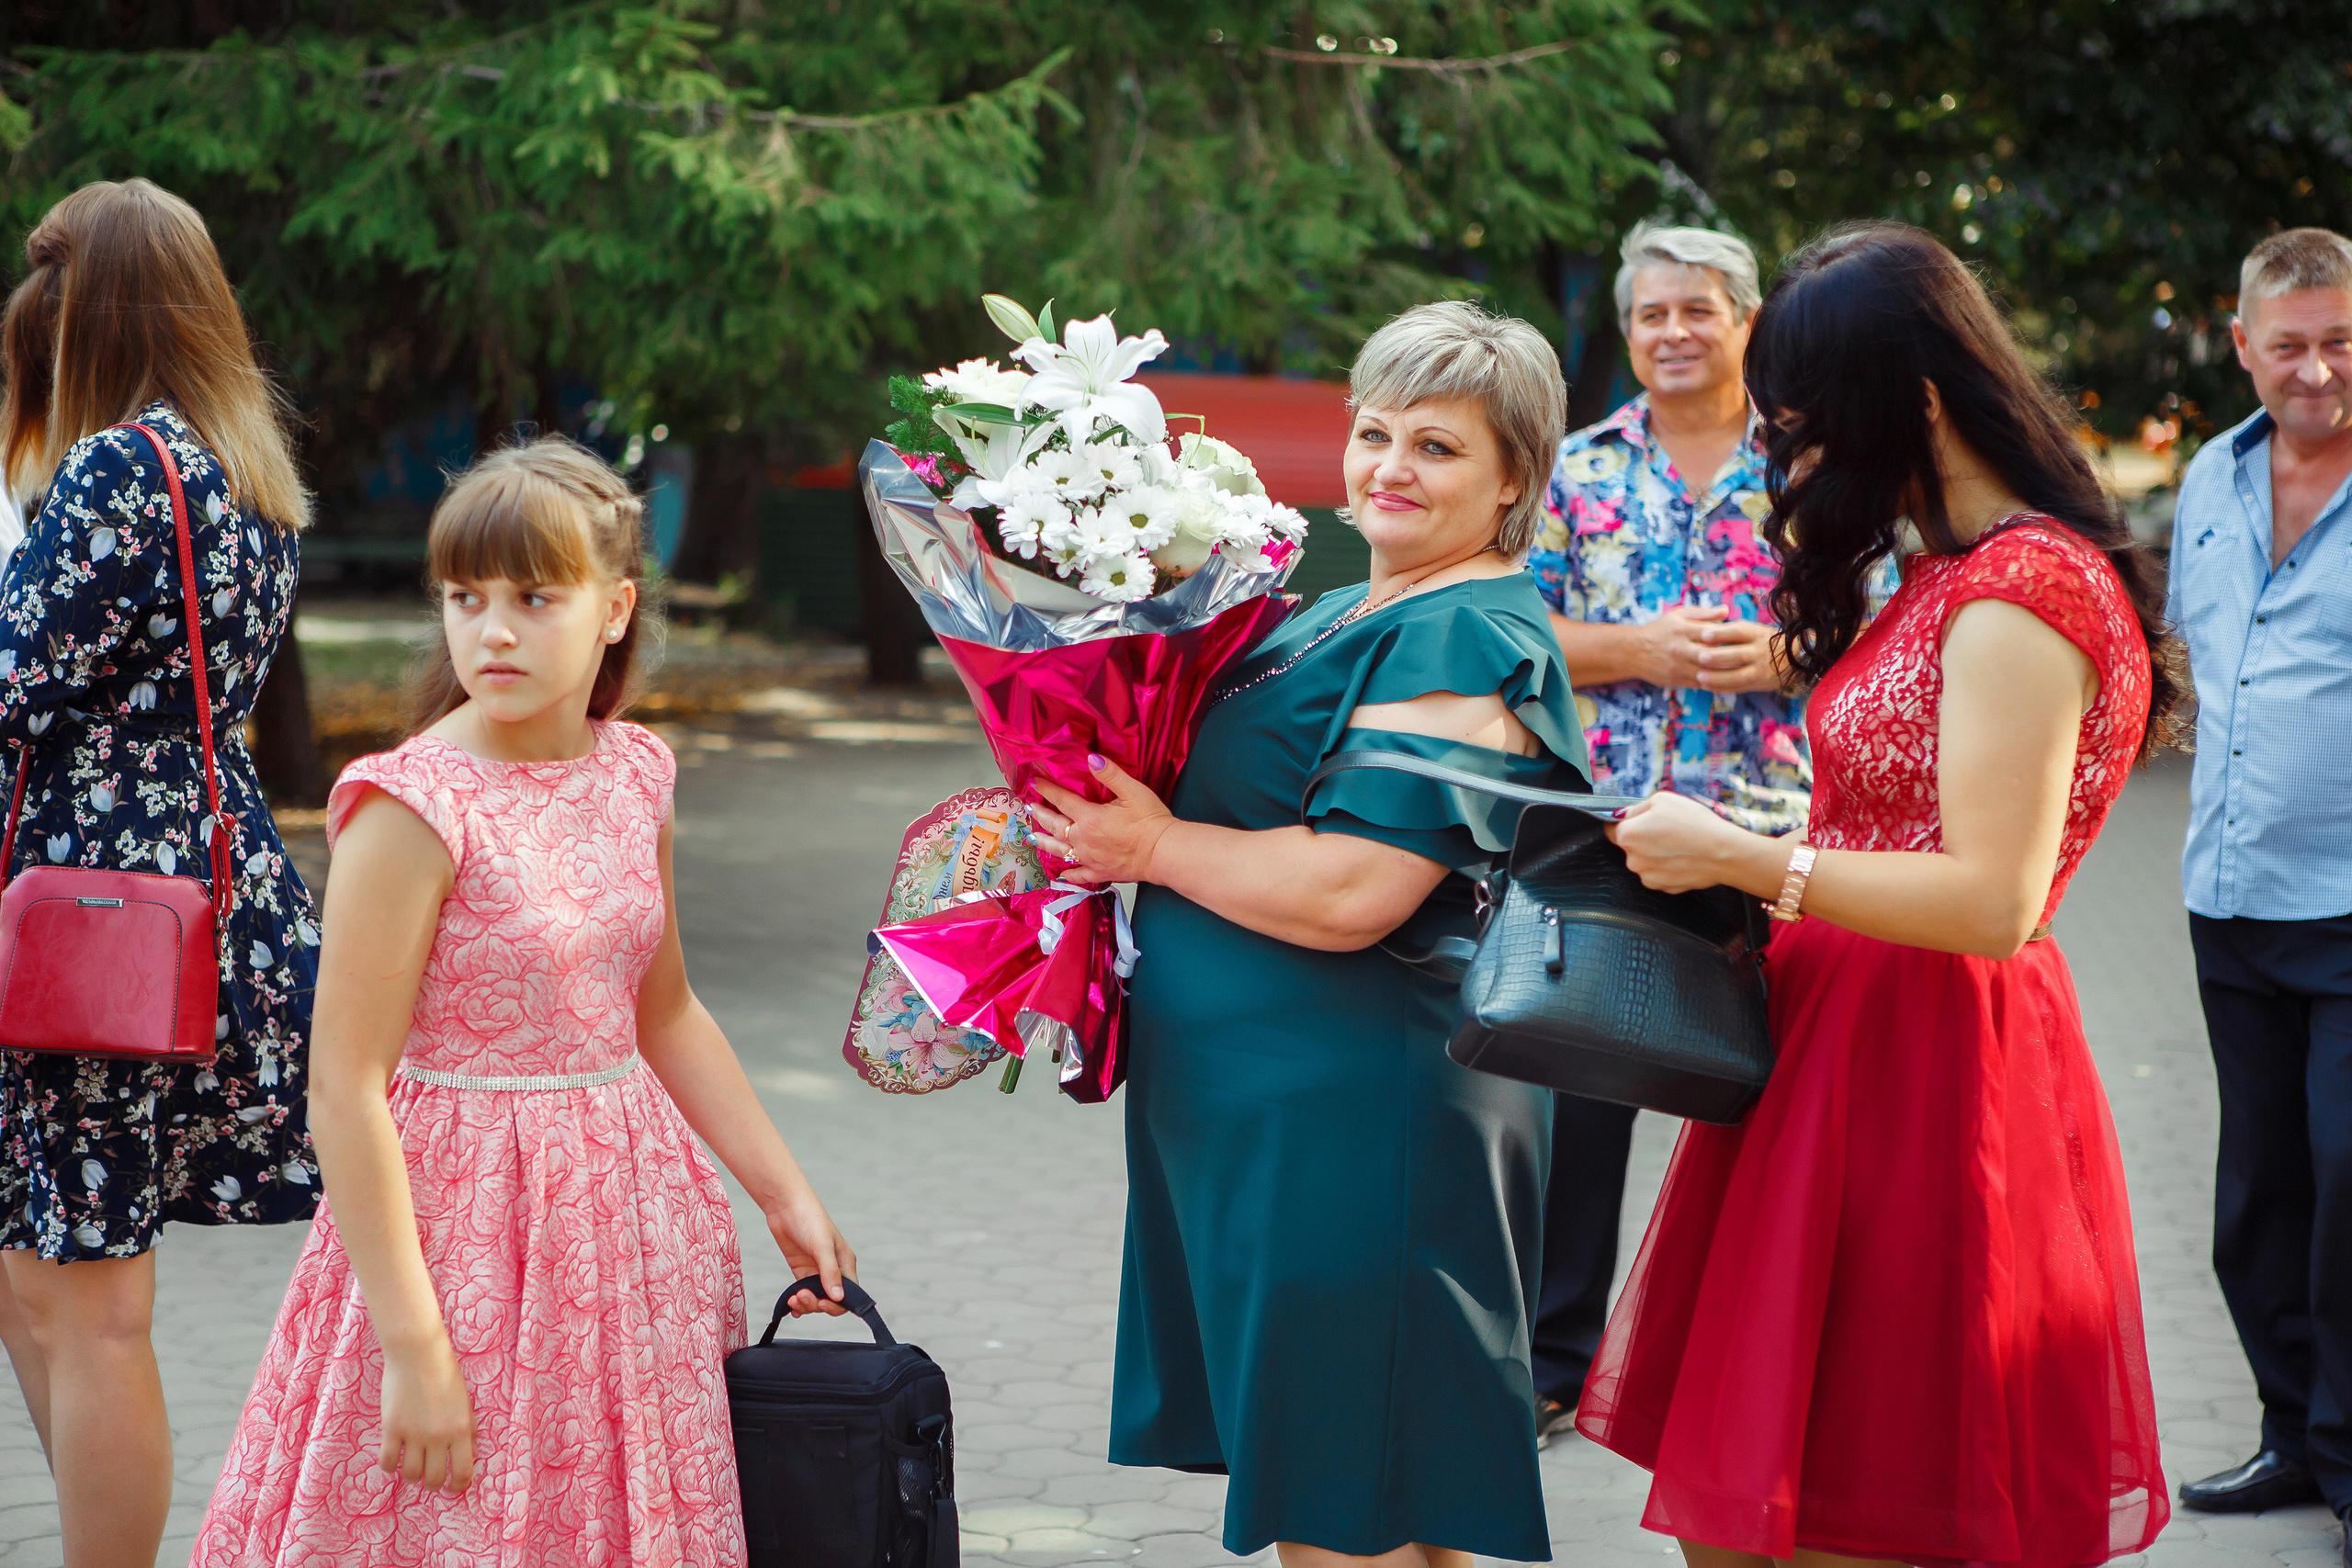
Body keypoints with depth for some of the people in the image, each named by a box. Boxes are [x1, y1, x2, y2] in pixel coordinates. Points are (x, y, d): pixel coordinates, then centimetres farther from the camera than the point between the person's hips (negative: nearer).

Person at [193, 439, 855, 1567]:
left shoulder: (633, 777, 4)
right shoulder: (414, 806, -16)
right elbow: (344, 1091, -18)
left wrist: (784, 1194, 18)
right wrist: (413, 1345, -20)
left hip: (627, 1213, 6)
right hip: (468, 1225, -6)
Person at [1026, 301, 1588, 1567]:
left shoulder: (1467, 645, -16)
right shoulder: (1346, 617, 16)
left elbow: (1349, 892, -25)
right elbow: (1265, 806, 29)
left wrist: (1149, 845, -13)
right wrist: (1124, 812, 11)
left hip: (1354, 1123, -10)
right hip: (1273, 1110, 10)